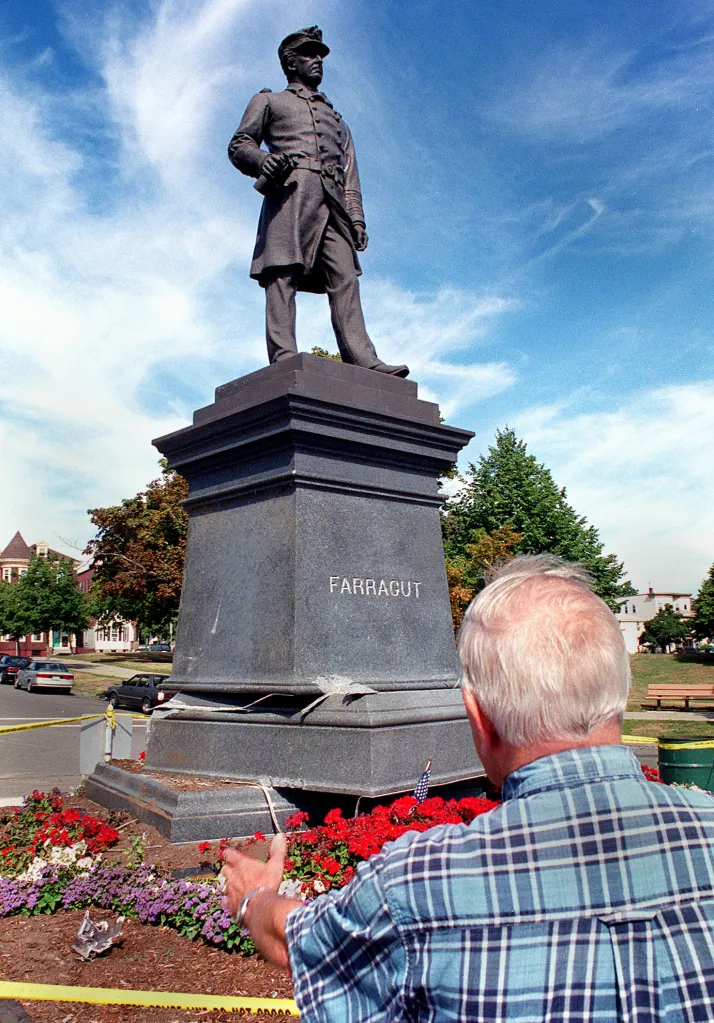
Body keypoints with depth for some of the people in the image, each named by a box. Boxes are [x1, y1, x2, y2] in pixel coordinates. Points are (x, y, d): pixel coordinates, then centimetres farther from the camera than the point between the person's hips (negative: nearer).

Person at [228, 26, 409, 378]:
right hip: (291, 191, -3)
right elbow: (238, 145, 13)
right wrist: (263, 160, -12)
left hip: (333, 200, 4)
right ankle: (284, 357, -29)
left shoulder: (336, 118, 38)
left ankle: (363, 360, -24)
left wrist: (357, 218, 10)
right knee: (283, 273, -19)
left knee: (344, 277, -13)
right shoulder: (268, 101, 26)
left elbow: (350, 173, 27)